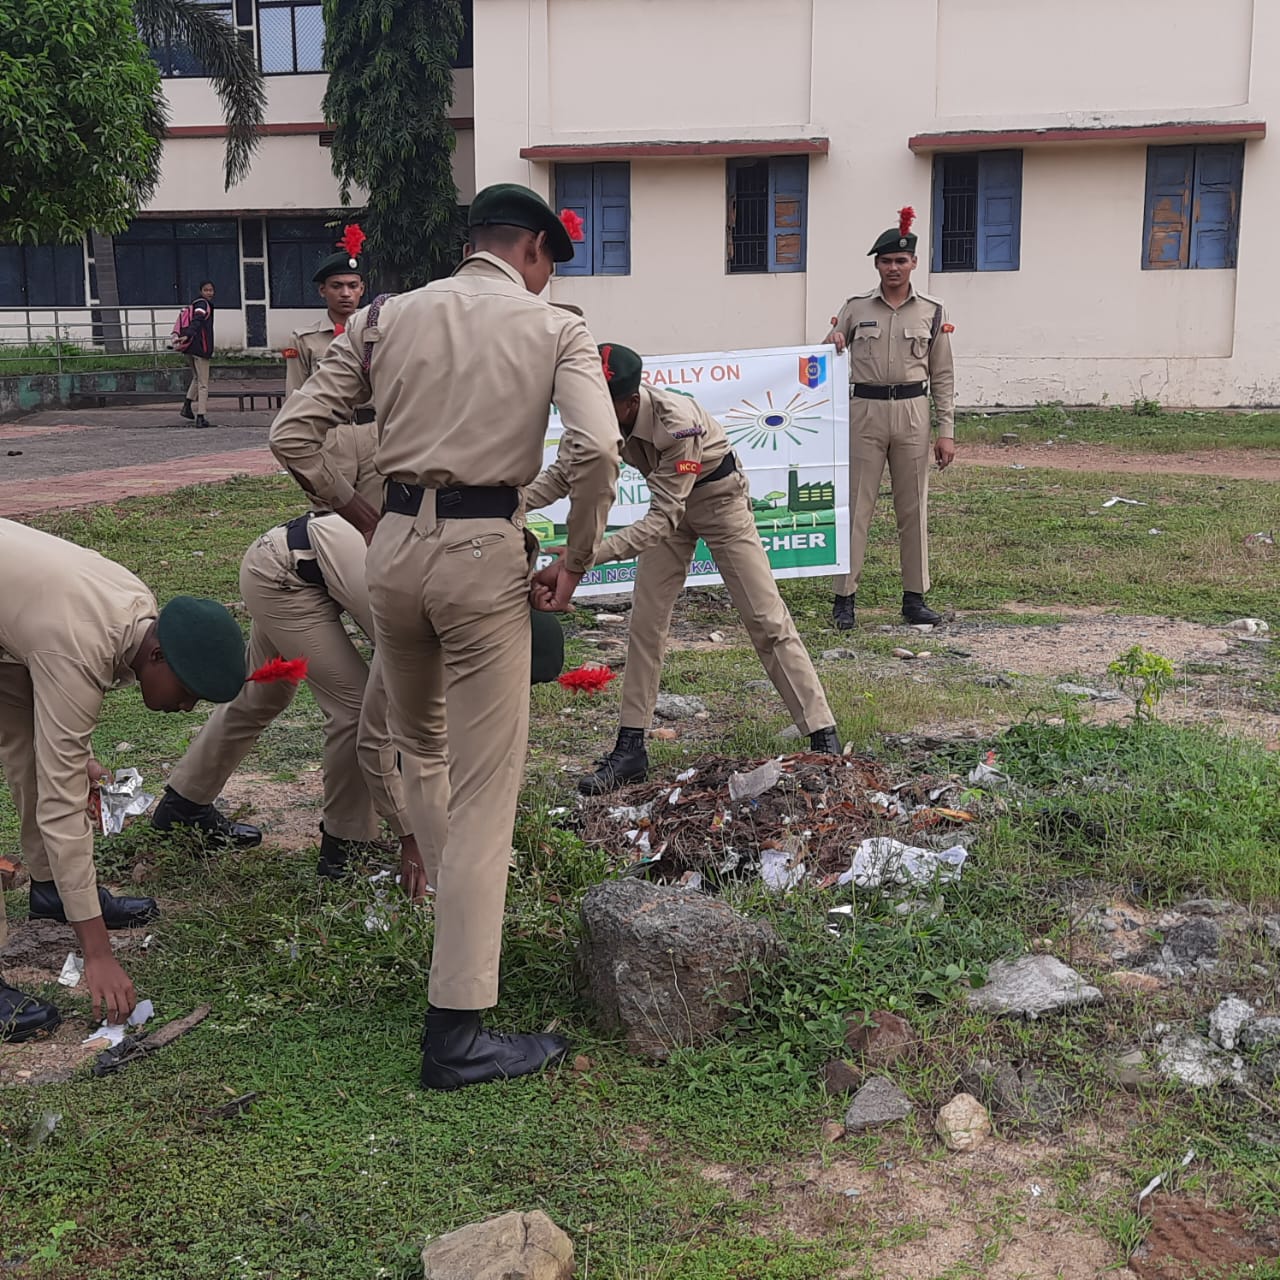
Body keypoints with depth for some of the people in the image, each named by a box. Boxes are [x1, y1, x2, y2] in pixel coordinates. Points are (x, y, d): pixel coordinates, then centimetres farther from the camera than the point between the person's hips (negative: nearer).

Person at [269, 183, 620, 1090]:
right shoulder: (555, 328, 2)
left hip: (395, 545, 4)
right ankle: (455, 1033, 2)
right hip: (485, 551, -4)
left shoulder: (388, 318, 11)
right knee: (485, 790, 0)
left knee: (411, 743, 28)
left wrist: (363, 514, 16)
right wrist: (575, 561, -3)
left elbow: (293, 433, 7)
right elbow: (596, 449, -15)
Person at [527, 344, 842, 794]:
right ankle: (630, 749, 10)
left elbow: (663, 519, -40)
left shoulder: (677, 423, -39)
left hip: (720, 500, -6)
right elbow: (562, 474, -8)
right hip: (670, 504, 6)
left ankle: (824, 739, 2)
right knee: (645, 623, 2)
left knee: (767, 620, -5)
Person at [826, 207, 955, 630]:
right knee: (857, 504, -2)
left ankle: (914, 597, 14)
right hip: (865, 410, -1)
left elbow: (943, 377, 7)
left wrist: (946, 431, 1)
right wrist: (835, 342, -12)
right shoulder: (855, 308, 5)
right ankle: (845, 597, 3)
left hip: (913, 412, 1)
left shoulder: (931, 312, 6)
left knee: (914, 507, 5)